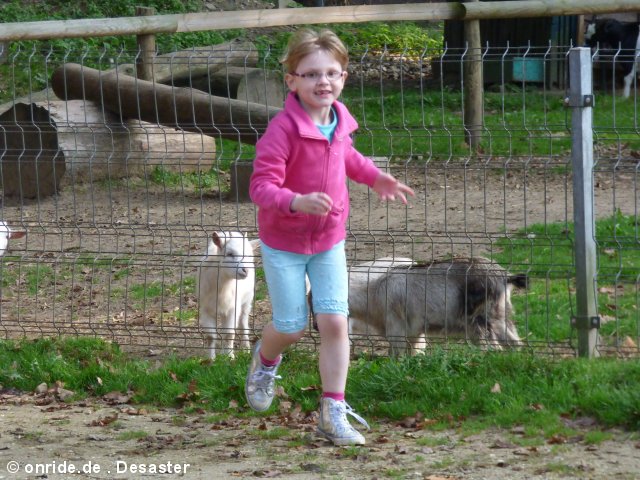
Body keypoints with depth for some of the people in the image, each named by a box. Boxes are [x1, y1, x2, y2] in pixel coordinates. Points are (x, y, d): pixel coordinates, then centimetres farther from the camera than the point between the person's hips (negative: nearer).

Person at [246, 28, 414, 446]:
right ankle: (265, 361, 41)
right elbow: (262, 185, -29)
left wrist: (374, 177, 11)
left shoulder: (339, 120, -4)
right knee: (292, 327, 4)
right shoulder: (283, 129, -25)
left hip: (329, 239, 5)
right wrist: (298, 202, -45)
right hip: (284, 243, -5)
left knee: (335, 321, -5)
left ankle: (333, 412, 4)